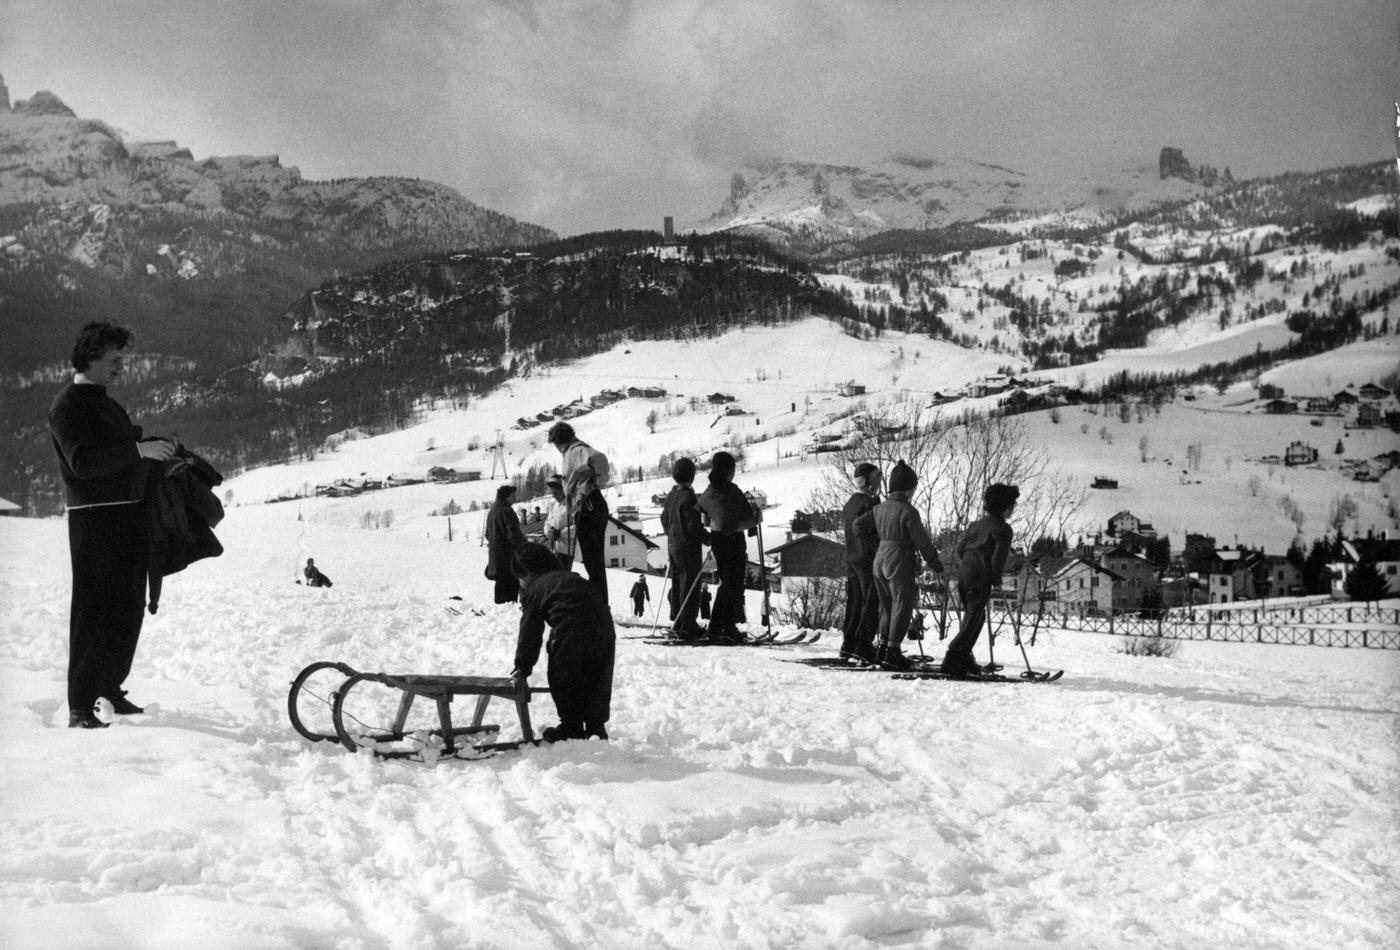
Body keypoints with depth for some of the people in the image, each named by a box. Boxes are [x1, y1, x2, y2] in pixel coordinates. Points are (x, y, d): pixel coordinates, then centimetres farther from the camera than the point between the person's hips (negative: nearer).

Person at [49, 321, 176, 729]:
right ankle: (80, 708, -4)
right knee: (95, 611, -8)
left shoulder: (106, 404, 21)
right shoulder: (68, 404, -7)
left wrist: (156, 447, 11)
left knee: (129, 607, 12)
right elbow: (82, 462, -21)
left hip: (130, 513, 9)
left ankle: (110, 687, 26)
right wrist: (139, 448, -26)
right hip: (95, 516, -9)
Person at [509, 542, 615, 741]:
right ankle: (597, 727, 22)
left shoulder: (532, 589, 13)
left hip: (571, 632, -6)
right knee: (597, 681, 18)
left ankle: (572, 728, 16)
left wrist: (522, 669, 12)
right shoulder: (570, 577, 31)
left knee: (562, 680, 11)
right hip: (603, 624, 6)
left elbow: (529, 632, 8)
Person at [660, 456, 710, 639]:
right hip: (688, 546, -9)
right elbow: (693, 524, -20)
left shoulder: (670, 496, 9)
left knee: (677, 584, 14)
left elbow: (664, 520, 18)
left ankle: (676, 623, 19)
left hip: (673, 545, 9)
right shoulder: (688, 496, -17)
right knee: (690, 586, -5)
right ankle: (687, 626, -6)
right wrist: (708, 539, -10)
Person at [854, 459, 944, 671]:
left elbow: (859, 524, 11)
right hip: (900, 562, -7)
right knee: (902, 606, 0)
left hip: (879, 560, 7)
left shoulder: (879, 508, 5)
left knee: (886, 606, 16)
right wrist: (935, 562, 1)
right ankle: (892, 651, -2)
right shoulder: (908, 512, -16)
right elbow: (922, 541, -12)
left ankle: (883, 647, 19)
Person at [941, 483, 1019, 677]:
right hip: (980, 578, -8)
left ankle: (963, 657, 20)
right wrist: (996, 583, -4)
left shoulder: (976, 524, 19)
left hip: (963, 573, 8)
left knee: (973, 617, 19)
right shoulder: (1003, 529, -4)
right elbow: (998, 557, -12)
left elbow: (959, 549, 17)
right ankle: (952, 660, -14)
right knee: (974, 620, -6)